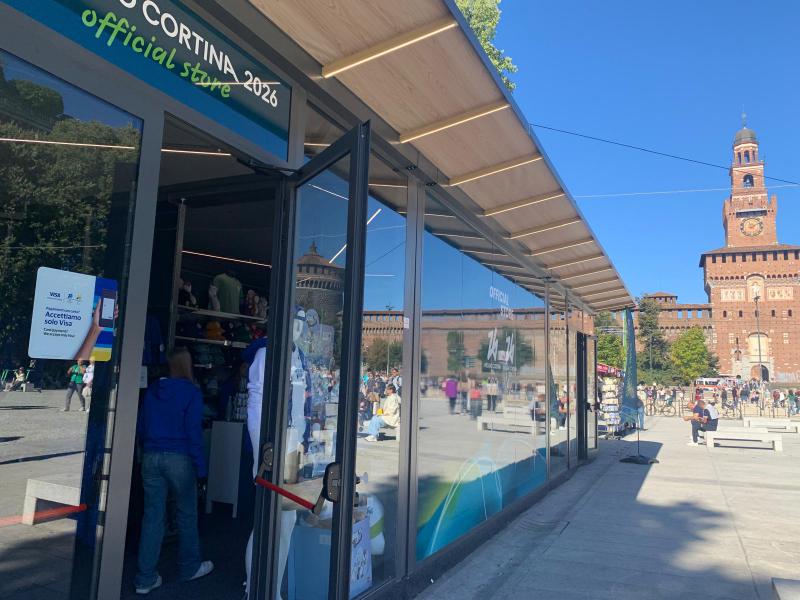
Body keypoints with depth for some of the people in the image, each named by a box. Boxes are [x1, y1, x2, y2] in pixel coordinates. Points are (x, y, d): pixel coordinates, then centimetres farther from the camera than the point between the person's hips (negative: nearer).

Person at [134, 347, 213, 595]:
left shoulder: (152, 390, 8)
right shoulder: (191, 392, -8)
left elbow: (140, 427, 13)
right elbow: (194, 432, -10)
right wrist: (201, 469, -5)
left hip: (151, 458, 5)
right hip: (179, 459, -5)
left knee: (152, 517, 8)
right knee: (186, 515, 11)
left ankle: (146, 579, 12)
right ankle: (189, 567, 26)